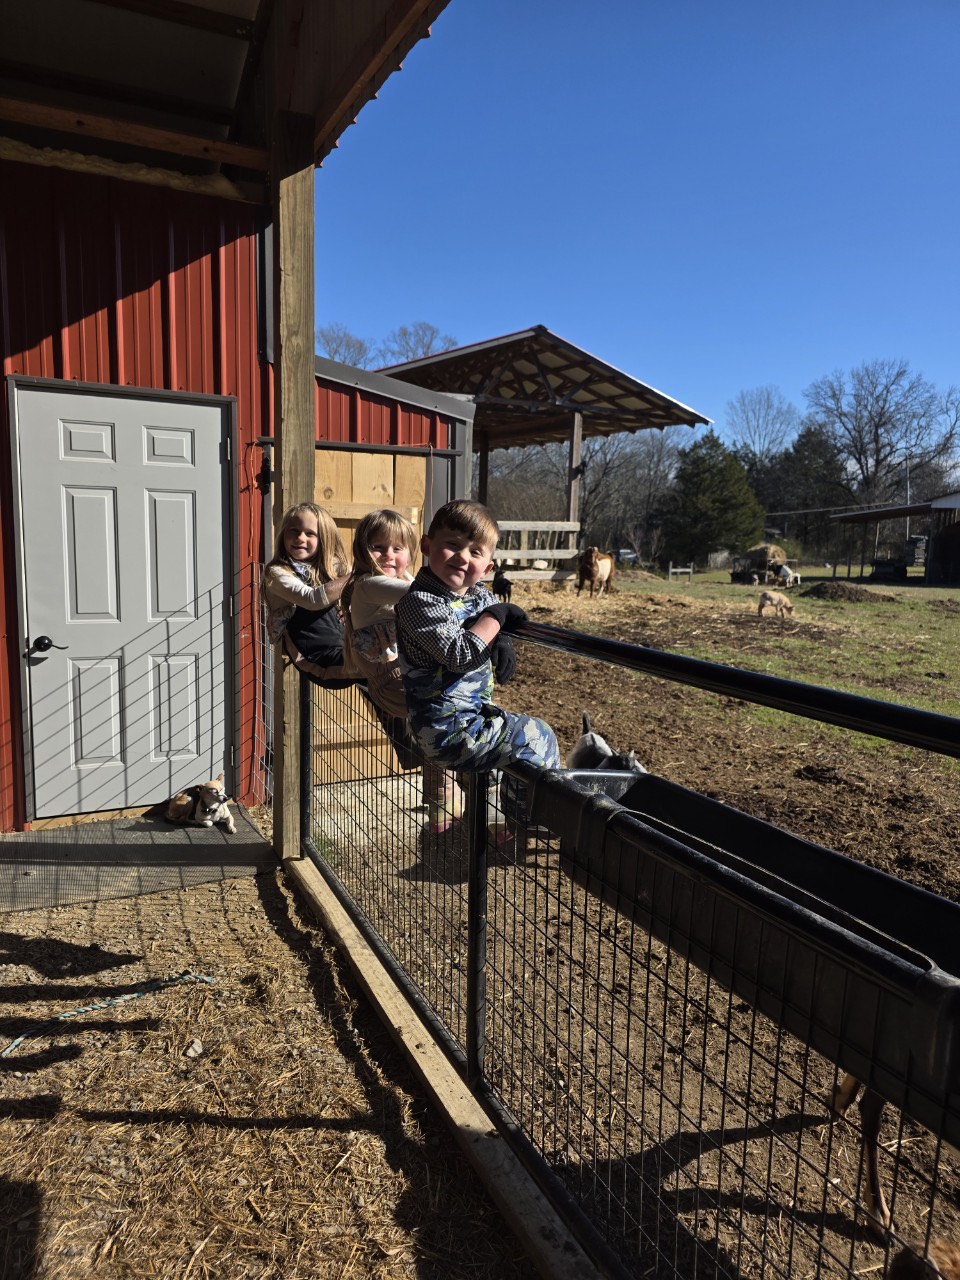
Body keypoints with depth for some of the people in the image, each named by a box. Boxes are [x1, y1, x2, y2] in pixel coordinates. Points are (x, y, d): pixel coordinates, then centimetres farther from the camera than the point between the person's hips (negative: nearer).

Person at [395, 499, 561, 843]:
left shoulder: (480, 595, 7)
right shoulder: (419, 602, -18)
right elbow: (459, 653, -27)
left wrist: (506, 615, 4)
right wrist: (494, 617, -14)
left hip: (475, 714, 10)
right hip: (449, 730, -10)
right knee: (535, 740, -9)